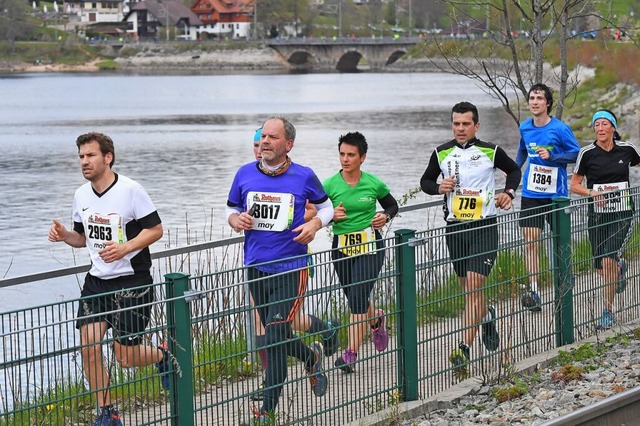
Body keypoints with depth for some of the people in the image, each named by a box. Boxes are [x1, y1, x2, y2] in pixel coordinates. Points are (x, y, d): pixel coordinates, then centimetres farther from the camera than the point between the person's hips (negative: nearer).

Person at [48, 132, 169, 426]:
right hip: (97, 281, 5)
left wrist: (124, 248, -24)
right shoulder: (81, 196, 6)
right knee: (88, 346, -8)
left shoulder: (131, 190, -13)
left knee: (126, 357, -3)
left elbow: (155, 229, -10)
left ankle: (163, 356, 32)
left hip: (132, 282, -5)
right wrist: (64, 235, -4)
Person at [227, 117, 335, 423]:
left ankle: (268, 409, 0)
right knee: (276, 338, 14)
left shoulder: (304, 177, -4)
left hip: (291, 268, -4)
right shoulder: (245, 174, 2)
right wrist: (236, 219, -8)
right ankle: (311, 356, 45)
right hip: (256, 268, 4)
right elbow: (231, 210, 15)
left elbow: (326, 206, 11)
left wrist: (315, 224, -9)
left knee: (275, 337, -10)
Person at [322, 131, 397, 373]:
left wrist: (386, 217, -5)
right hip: (342, 247, 2)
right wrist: (330, 215, -15)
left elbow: (392, 206, 15)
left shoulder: (374, 184, -2)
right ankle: (376, 320, 50)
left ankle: (351, 354, -12)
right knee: (355, 298, 15)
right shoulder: (330, 185, -3)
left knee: (358, 297, -14)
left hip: (370, 246, -2)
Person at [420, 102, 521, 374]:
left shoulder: (490, 152, -1)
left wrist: (509, 192, 1)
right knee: (466, 287, 15)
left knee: (473, 287, -15)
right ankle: (487, 316, 48)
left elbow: (514, 170, 18)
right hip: (454, 228, 4)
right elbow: (426, 181, 17)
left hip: (483, 227, -4)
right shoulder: (441, 154, 5)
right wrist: (438, 187, -4)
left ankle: (464, 349, -20)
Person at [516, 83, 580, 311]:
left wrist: (551, 156, -18)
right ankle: (533, 291, -8)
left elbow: (577, 153, -7)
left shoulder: (560, 128, -10)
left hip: (556, 193, -3)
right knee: (530, 241, -7)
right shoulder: (525, 127, 5)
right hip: (531, 194, 3)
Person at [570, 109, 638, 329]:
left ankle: (608, 311, -6)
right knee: (600, 268, 7)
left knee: (608, 261, -17)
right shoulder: (587, 153, -4)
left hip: (622, 213, -1)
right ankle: (620, 268, 45)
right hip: (597, 214, 1)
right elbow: (574, 185, 1)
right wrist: (592, 193, -16)